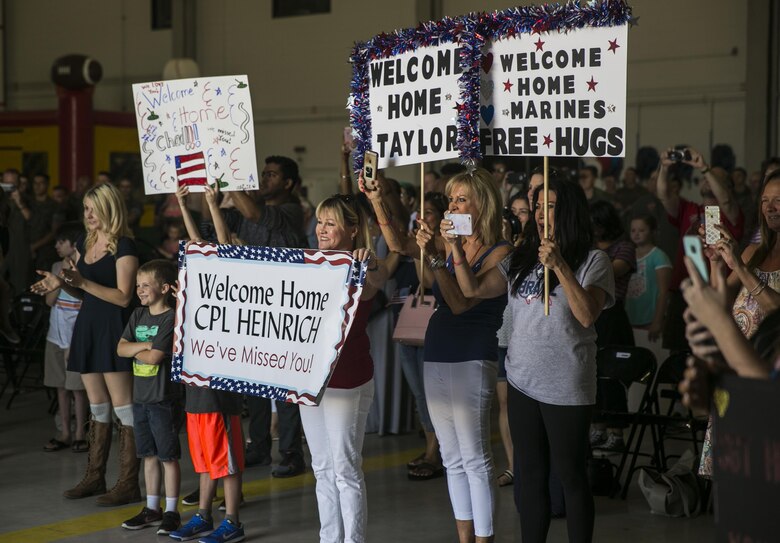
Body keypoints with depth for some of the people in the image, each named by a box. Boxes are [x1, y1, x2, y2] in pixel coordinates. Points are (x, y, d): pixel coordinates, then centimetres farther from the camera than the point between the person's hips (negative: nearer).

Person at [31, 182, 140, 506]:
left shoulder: (124, 247, -10)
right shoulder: (84, 245, 14)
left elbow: (123, 297, -16)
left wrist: (83, 281, -22)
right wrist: (61, 283, 1)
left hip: (113, 330, -8)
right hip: (88, 327, 8)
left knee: (123, 408, -5)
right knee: (97, 408, 14)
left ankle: (128, 484, -1)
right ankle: (94, 477, 22)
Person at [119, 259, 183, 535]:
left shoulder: (171, 319, -13)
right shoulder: (138, 315, 11)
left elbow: (154, 357, -19)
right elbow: (121, 348, 3)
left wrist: (135, 351, -3)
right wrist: (145, 346, -11)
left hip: (163, 398, -7)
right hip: (141, 396, 7)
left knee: (168, 456, 1)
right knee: (149, 455, 14)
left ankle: (172, 512, 8)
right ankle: (152, 509, 23)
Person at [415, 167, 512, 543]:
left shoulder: (499, 253, -9)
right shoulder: (450, 246, 11)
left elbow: (461, 302, -17)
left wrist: (444, 255, -21)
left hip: (472, 360, -7)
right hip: (436, 356, 7)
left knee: (474, 458, -6)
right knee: (452, 459, 12)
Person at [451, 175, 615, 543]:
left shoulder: (593, 261, -7)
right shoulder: (521, 259, 9)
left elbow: (587, 316, -20)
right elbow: (473, 289, 6)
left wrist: (559, 266, -26)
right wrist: (455, 247, -5)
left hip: (566, 388, -5)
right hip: (522, 382, 6)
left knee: (571, 476, 3)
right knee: (529, 475, 13)